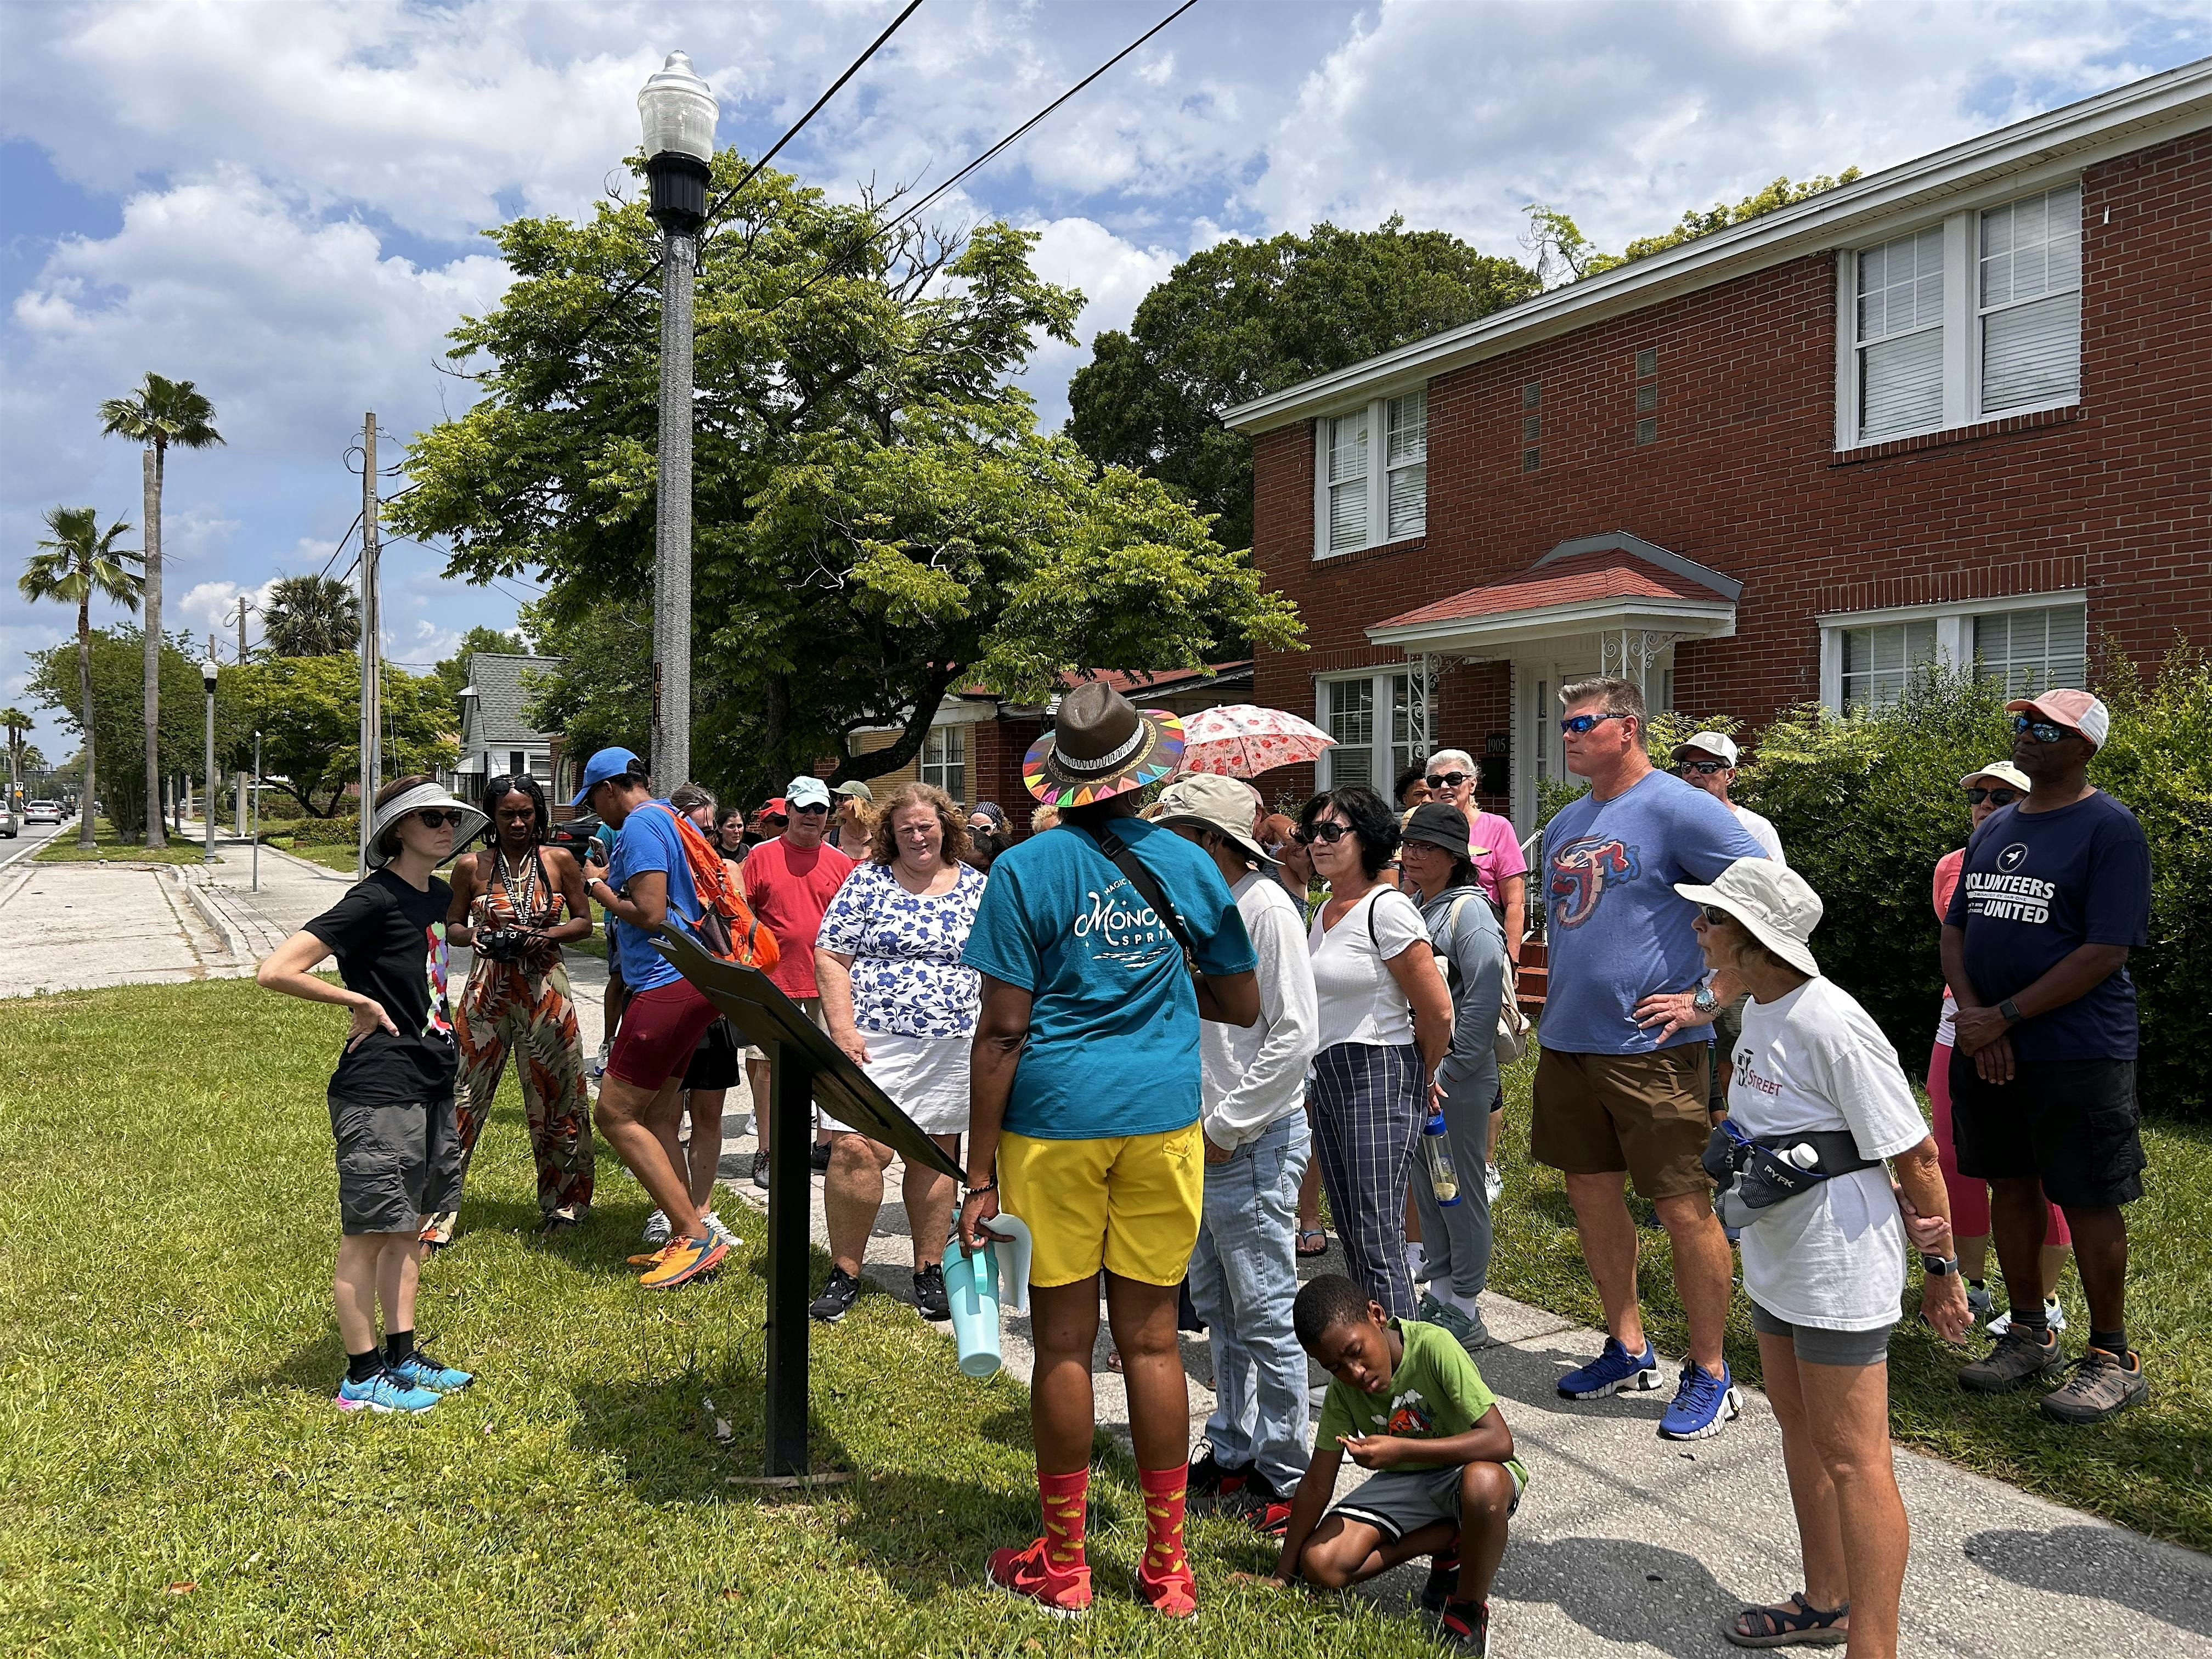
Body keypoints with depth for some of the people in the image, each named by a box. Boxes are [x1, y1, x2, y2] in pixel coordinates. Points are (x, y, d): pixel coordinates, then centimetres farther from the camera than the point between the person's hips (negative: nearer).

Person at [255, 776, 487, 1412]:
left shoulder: (438, 895, 10)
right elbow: (275, 970, -22)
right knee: (369, 1233, 3)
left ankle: (401, 1356, 26)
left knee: (410, 1226, 15)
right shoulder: (374, 900, -16)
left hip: (431, 1085, 9)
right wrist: (360, 1001, -15)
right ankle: (362, 1377, 14)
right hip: (379, 1092, -9)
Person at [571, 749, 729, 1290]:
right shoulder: (671, 820, 19)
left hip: (666, 986, -10)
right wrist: (611, 877, 22)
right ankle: (687, 1236, 14)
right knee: (656, 1117, 12)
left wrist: (601, 891, -2)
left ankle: (695, 1235, -6)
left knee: (615, 1114, -6)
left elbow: (651, 914, -19)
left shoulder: (639, 826, -11)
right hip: (695, 981, 10)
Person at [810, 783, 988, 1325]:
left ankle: (930, 1272, 21)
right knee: (857, 1150, -11)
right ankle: (845, 1274, 4)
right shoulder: (867, 881, 2)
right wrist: (843, 1030, -11)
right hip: (875, 1043, -2)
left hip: (954, 1047, 2)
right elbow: (830, 958, -1)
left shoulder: (977, 887, 9)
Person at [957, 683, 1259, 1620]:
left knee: (1065, 1341, 7)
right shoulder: (1187, 866, 3)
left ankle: (1063, 1566, 21)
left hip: (1055, 1120, -2)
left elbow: (1003, 1029, -9)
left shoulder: (1027, 870, -6)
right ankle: (1166, 1567, 21)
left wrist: (978, 1173, -4)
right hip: (1163, 1119, 3)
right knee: (1151, 1338, 11)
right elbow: (1243, 1006, 12)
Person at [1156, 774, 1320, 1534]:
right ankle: (1232, 1456, 31)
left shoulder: (1268, 910, -15)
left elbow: (1295, 1036, -21)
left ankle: (1283, 1480, 13)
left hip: (1254, 1144, -9)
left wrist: (1226, 1126, -16)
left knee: (1265, 1317, 0)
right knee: (1217, 1307, 17)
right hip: (1202, 1138, 9)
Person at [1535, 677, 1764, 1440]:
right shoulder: (1563, 824, 14)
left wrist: (1710, 998, -16)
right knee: (1592, 1193, 14)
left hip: (1652, 1046, -8)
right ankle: (1629, 1349, 30)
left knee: (1684, 1208, -1)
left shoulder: (1677, 808, -11)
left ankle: (1710, 1376, 14)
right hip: (1568, 1041, 8)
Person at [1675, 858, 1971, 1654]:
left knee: (1851, 1456, -2)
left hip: (1842, 1267, -10)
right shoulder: (1758, 1010, 4)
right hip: (1776, 1259, 10)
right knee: (1798, 1427, 21)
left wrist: (1944, 1268, -12)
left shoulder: (1832, 1025, -23)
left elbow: (1916, 1153, -18)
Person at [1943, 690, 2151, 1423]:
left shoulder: (2110, 829, -9)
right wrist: (1970, 1015, -6)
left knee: (2087, 1201, 2)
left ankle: (2112, 1359, 17)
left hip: (2076, 1053, -6)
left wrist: (2002, 1018, -16)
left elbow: (2106, 954, -16)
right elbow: (1955, 929, 12)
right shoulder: (1994, 828, 13)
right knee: (2011, 1186, 13)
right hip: (1988, 1051, 6)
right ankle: (2029, 1335, 28)